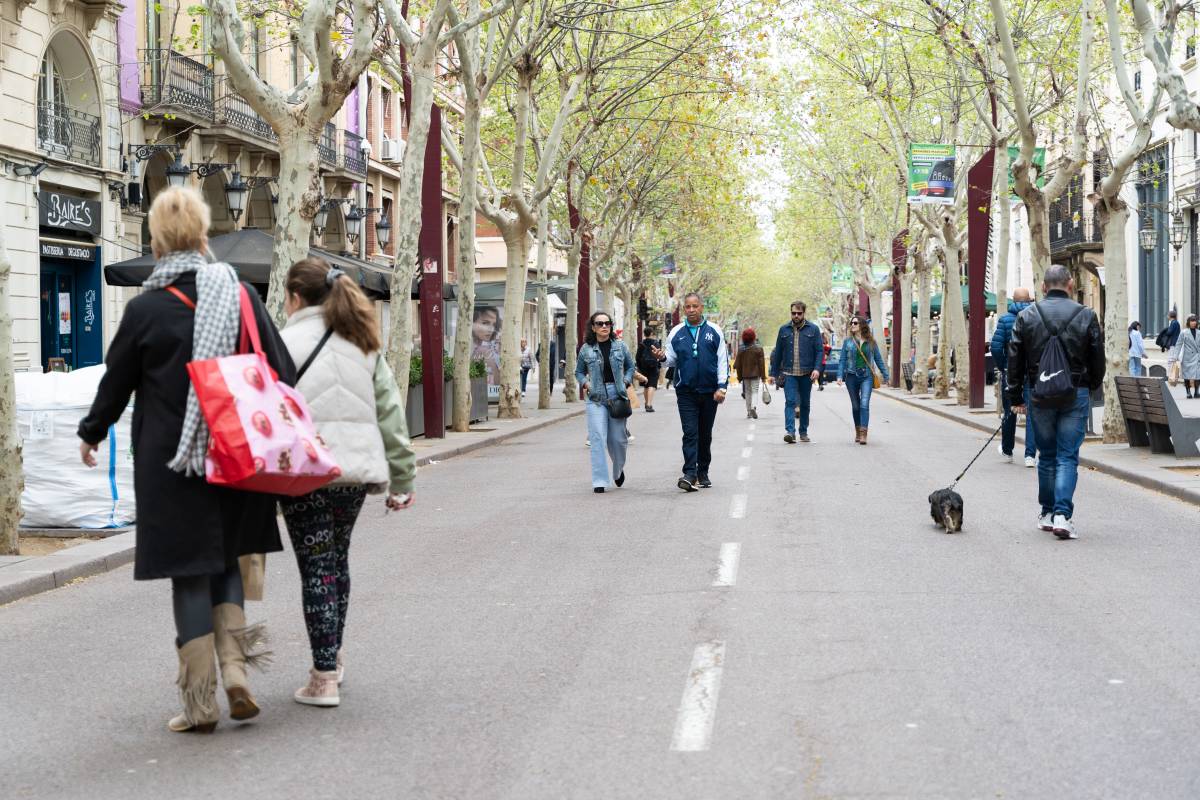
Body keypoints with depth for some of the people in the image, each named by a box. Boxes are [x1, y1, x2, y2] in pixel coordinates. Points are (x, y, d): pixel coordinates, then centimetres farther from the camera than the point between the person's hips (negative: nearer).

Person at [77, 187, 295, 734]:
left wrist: (91, 433, 20)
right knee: (227, 560, 17)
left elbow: (117, 382, 2)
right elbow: (282, 371, 4)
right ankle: (236, 673, 4)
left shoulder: (146, 309, -10)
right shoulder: (241, 294, -1)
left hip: (172, 463, -3)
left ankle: (201, 702, 8)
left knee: (190, 575, 4)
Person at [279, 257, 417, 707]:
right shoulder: (363, 344, 12)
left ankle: (324, 678, -1)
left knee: (316, 568, -1)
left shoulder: (288, 341, -6)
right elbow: (390, 411, 11)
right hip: (355, 469, 6)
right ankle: (333, 659, 32)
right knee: (337, 559, 21)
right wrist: (401, 478, 14)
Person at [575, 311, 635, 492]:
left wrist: (626, 382, 0)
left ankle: (619, 470, 35)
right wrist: (585, 383, -4)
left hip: (617, 396, 1)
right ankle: (599, 481, -7)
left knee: (618, 438, 5)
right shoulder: (586, 349, 3)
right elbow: (579, 372, 14)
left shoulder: (620, 346, 5)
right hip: (596, 398, -1)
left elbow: (630, 366, 16)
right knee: (597, 438, -9)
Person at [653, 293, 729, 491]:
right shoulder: (676, 333, 6)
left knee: (705, 435, 11)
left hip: (709, 392, 1)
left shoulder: (714, 331, 3)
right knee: (690, 433, -11)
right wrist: (662, 357, -11)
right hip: (686, 392, -1)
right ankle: (690, 474, -17)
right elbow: (672, 360, 12)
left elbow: (723, 361, 3)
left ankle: (703, 473, 22)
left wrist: (722, 386, -5)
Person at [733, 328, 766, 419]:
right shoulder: (758, 348, -7)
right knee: (755, 391, -1)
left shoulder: (741, 350, 1)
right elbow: (762, 363, -6)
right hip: (755, 374, -3)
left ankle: (749, 412, 14)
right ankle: (753, 406, -27)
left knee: (747, 392, 12)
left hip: (745, 374, 3)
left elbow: (738, 364, 5)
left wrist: (739, 377, 13)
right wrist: (763, 376, -1)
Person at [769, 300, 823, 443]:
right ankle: (790, 432, -22)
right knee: (790, 402, -13)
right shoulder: (784, 330, 6)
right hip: (789, 373, 0)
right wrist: (774, 373, 9)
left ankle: (803, 432, 22)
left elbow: (820, 350, -1)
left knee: (805, 403, 10)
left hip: (806, 373, 0)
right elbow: (778, 353, 10)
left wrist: (817, 368, -15)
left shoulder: (813, 329, 2)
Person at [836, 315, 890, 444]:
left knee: (864, 404, -14)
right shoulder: (848, 341, 4)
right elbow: (842, 360, 5)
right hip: (851, 375, 2)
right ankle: (857, 432, 23)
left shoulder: (871, 342, 4)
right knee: (855, 406, 10)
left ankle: (863, 434, -19)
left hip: (866, 376, -2)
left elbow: (878, 359, 11)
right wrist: (840, 376, -4)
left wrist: (886, 376, 13)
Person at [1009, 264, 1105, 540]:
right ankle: (1062, 514, -12)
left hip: (1039, 396, 2)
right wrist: (1091, 388, 20)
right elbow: (1098, 359, 3)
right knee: (1068, 457, 0)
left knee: (1047, 455, 14)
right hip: (1076, 395, -1)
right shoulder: (1086, 316, -2)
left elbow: (1015, 359, 1)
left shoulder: (1027, 316, 0)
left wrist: (1015, 397, 8)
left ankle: (1047, 513, 22)